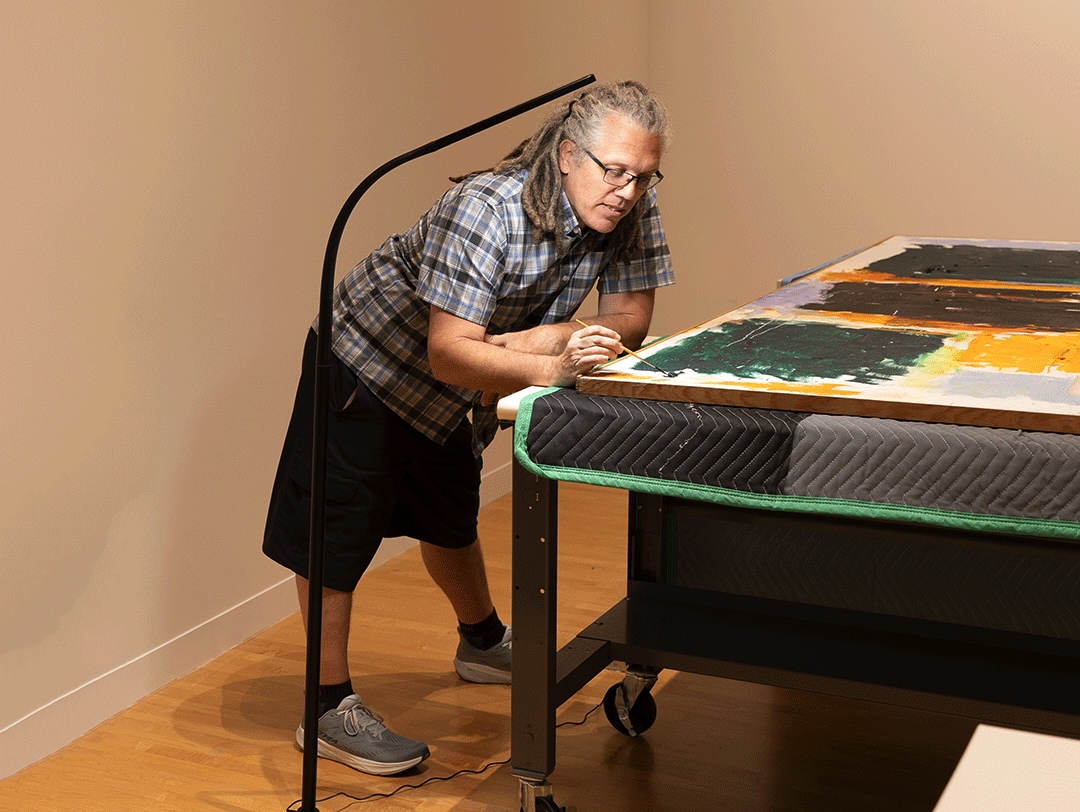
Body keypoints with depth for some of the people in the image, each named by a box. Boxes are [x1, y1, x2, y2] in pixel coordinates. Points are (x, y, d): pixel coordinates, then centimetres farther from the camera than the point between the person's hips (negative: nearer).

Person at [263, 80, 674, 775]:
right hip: (370, 360, -7)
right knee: (339, 531, -7)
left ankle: (484, 643, 48)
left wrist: (545, 338, -33)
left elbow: (629, 320, -17)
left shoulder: (632, 212, -17)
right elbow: (448, 353, -41)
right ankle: (330, 706, 3)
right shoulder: (487, 209, -37)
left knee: (451, 517, 26)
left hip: (449, 393, 7)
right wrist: (549, 368, -55)